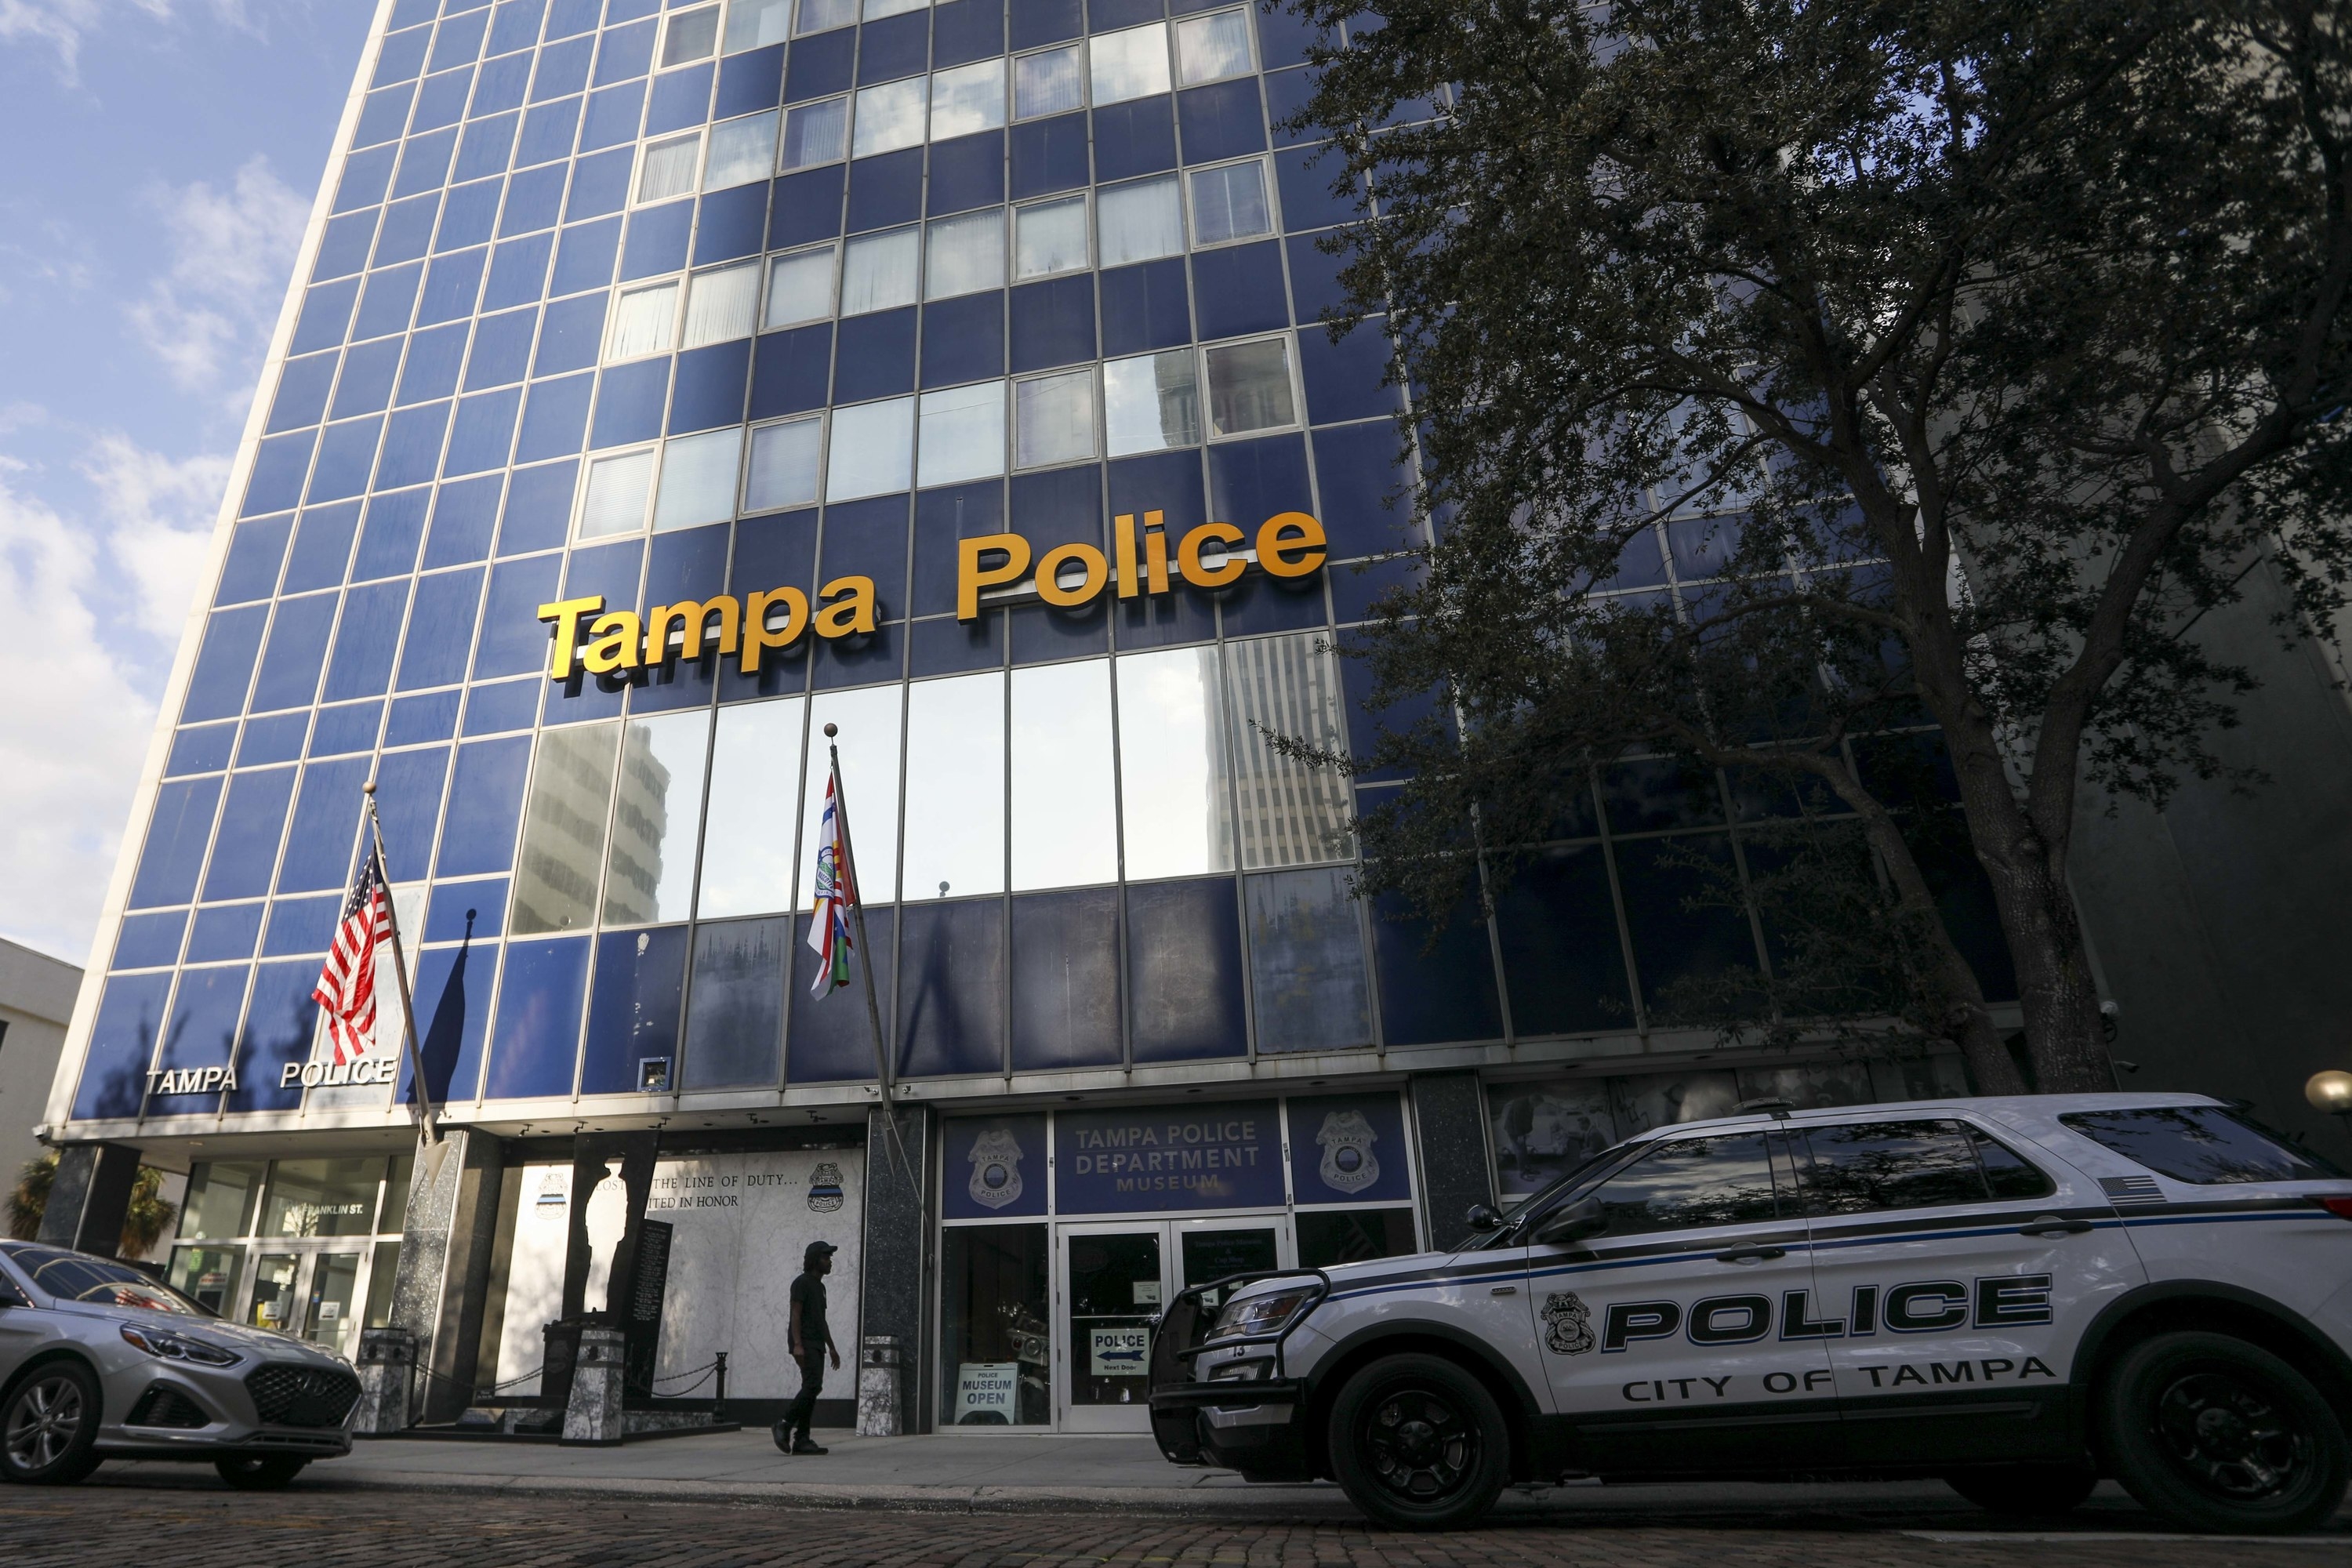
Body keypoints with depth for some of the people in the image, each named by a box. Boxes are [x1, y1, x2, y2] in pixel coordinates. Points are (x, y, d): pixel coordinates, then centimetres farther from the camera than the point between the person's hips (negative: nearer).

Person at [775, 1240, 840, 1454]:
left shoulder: (820, 1286, 21)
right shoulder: (802, 1283, -6)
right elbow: (795, 1314, -14)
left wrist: (832, 1347, 23)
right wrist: (797, 1344, -24)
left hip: (817, 1345, 9)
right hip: (805, 1345, -9)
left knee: (811, 1389, 3)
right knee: (813, 1385, -19)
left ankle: (801, 1440, 3)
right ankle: (785, 1425, -10)